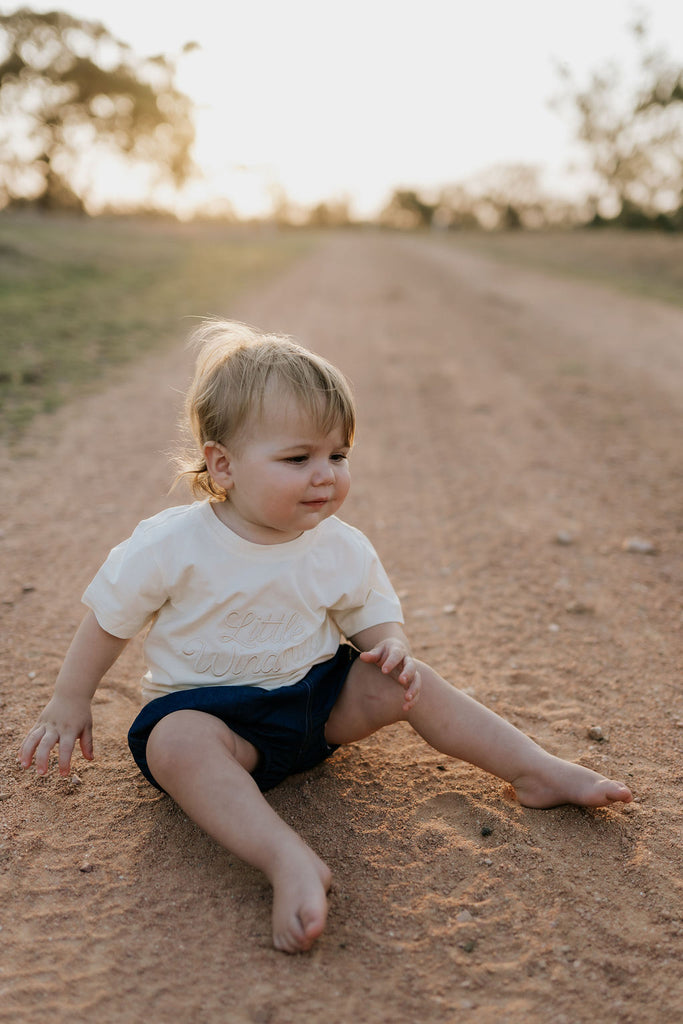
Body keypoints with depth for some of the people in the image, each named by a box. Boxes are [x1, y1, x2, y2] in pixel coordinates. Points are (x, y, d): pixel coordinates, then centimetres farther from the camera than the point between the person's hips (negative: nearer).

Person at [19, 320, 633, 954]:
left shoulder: (343, 550, -7)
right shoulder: (169, 546, -18)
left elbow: (375, 612, 7)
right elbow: (109, 619, -4)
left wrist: (390, 643, -16)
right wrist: (70, 702, 3)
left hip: (317, 698, 4)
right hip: (206, 706, -3)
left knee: (406, 682, -12)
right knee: (176, 743, -35)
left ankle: (537, 771, -2)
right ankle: (290, 863, -48)